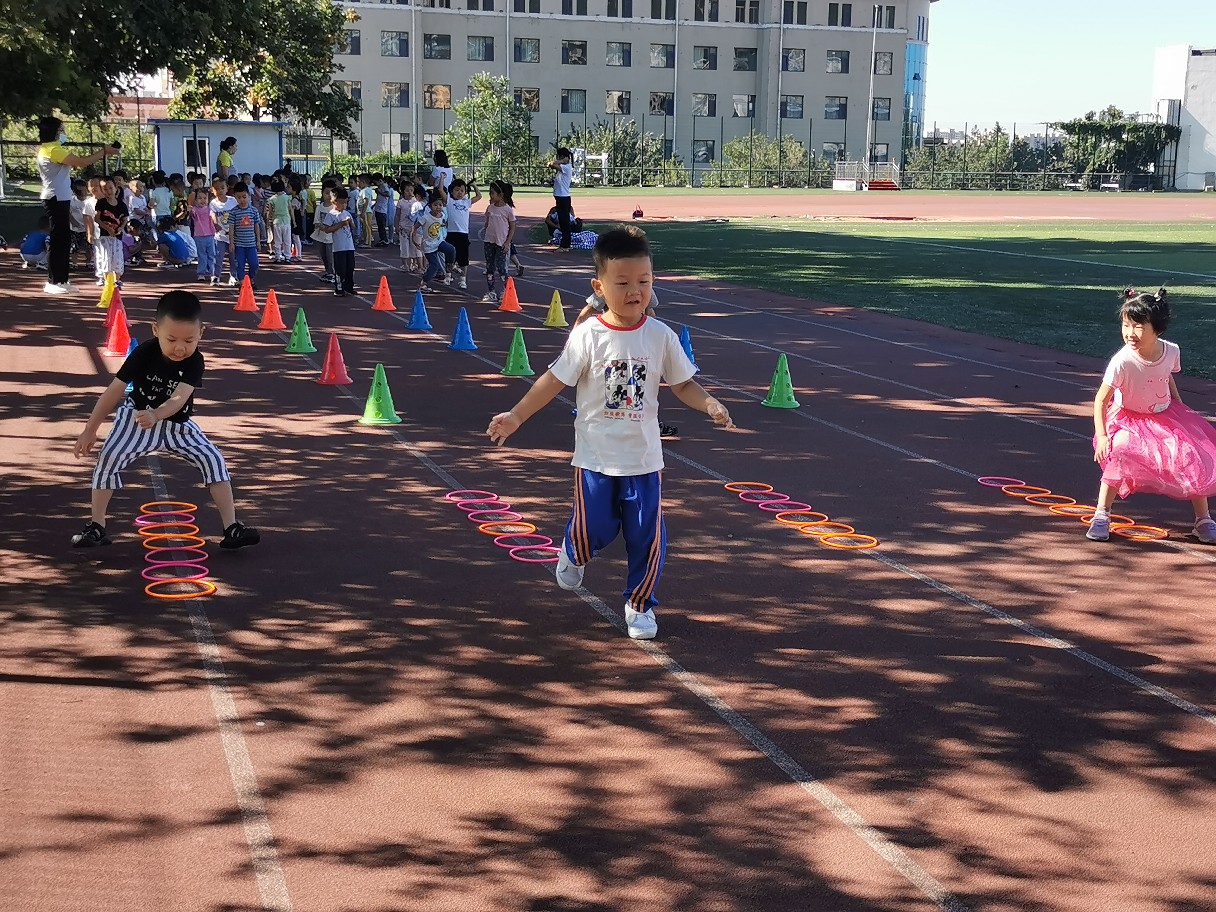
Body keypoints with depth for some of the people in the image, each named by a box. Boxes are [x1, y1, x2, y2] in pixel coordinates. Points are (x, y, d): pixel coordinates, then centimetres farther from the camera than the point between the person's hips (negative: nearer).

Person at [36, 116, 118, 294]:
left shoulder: (49, 149, 18)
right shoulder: (54, 150, -15)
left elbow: (78, 162, 17)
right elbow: (82, 162, -18)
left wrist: (101, 154, 12)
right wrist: (104, 152, -9)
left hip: (59, 199, 11)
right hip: (57, 199, -11)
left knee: (64, 240, 12)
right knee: (59, 240, -8)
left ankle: (61, 280, 16)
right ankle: (53, 282, -5)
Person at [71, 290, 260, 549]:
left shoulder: (195, 362, -21)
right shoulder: (144, 354, -21)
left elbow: (179, 398, -35)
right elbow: (115, 390, -15)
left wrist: (155, 415, -57)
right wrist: (90, 430, -13)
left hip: (178, 424, 1)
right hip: (136, 418, -1)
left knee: (213, 459, -13)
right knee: (108, 458, -20)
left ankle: (231, 527, -8)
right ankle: (96, 526, -7)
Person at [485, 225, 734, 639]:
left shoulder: (661, 337, -4)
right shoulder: (588, 336, -10)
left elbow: (682, 384, 5)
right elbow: (555, 380, -5)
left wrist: (710, 404, -13)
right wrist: (516, 415, -9)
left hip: (643, 457, 2)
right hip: (596, 456, -2)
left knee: (646, 535, 4)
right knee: (594, 530, 1)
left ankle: (639, 604, 25)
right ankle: (573, 554, 39)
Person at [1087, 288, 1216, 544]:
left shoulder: (1171, 351, -16)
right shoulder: (1122, 362, -30)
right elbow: (1101, 400, -24)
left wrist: (1180, 408, 10)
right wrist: (1102, 436, -31)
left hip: (1167, 415, 4)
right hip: (1130, 420, -4)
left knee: (1194, 460, -3)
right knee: (1120, 455, -28)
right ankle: (1101, 516, -13)